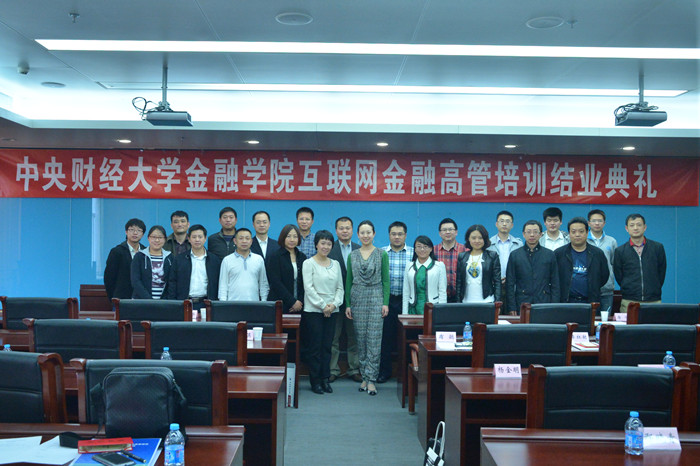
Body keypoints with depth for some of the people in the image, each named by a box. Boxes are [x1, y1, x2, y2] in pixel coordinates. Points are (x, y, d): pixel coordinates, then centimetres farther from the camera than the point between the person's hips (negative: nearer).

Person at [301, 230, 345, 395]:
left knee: (327, 346, 6)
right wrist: (322, 305, -13)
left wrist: (334, 303, -6)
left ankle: (325, 378, 15)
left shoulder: (335, 264, 12)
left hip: (332, 311, 4)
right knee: (315, 346, -1)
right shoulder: (309, 263, -2)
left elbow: (340, 287, 11)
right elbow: (309, 288, -8)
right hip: (313, 311, -4)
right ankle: (315, 381, 7)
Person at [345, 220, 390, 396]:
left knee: (374, 339, -5)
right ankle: (364, 377, 15)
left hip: (376, 297, -2)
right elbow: (348, 281, 10)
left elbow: (385, 280, 1)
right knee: (361, 339, 6)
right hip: (357, 298, 2)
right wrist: (347, 304, 4)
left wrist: (386, 302, -6)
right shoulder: (352, 256, 9)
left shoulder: (382, 254, 2)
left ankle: (371, 379, -1)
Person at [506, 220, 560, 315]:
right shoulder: (514, 255, 7)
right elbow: (510, 284, 5)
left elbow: (555, 285, 8)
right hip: (521, 306, 0)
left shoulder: (550, 255, 9)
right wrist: (512, 308, -3)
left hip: (544, 307, 0)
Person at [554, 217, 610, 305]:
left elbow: (604, 276, 13)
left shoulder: (597, 254, 8)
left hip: (590, 302, 1)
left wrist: (593, 290, 8)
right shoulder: (558, 254, 5)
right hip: (566, 302, -1)